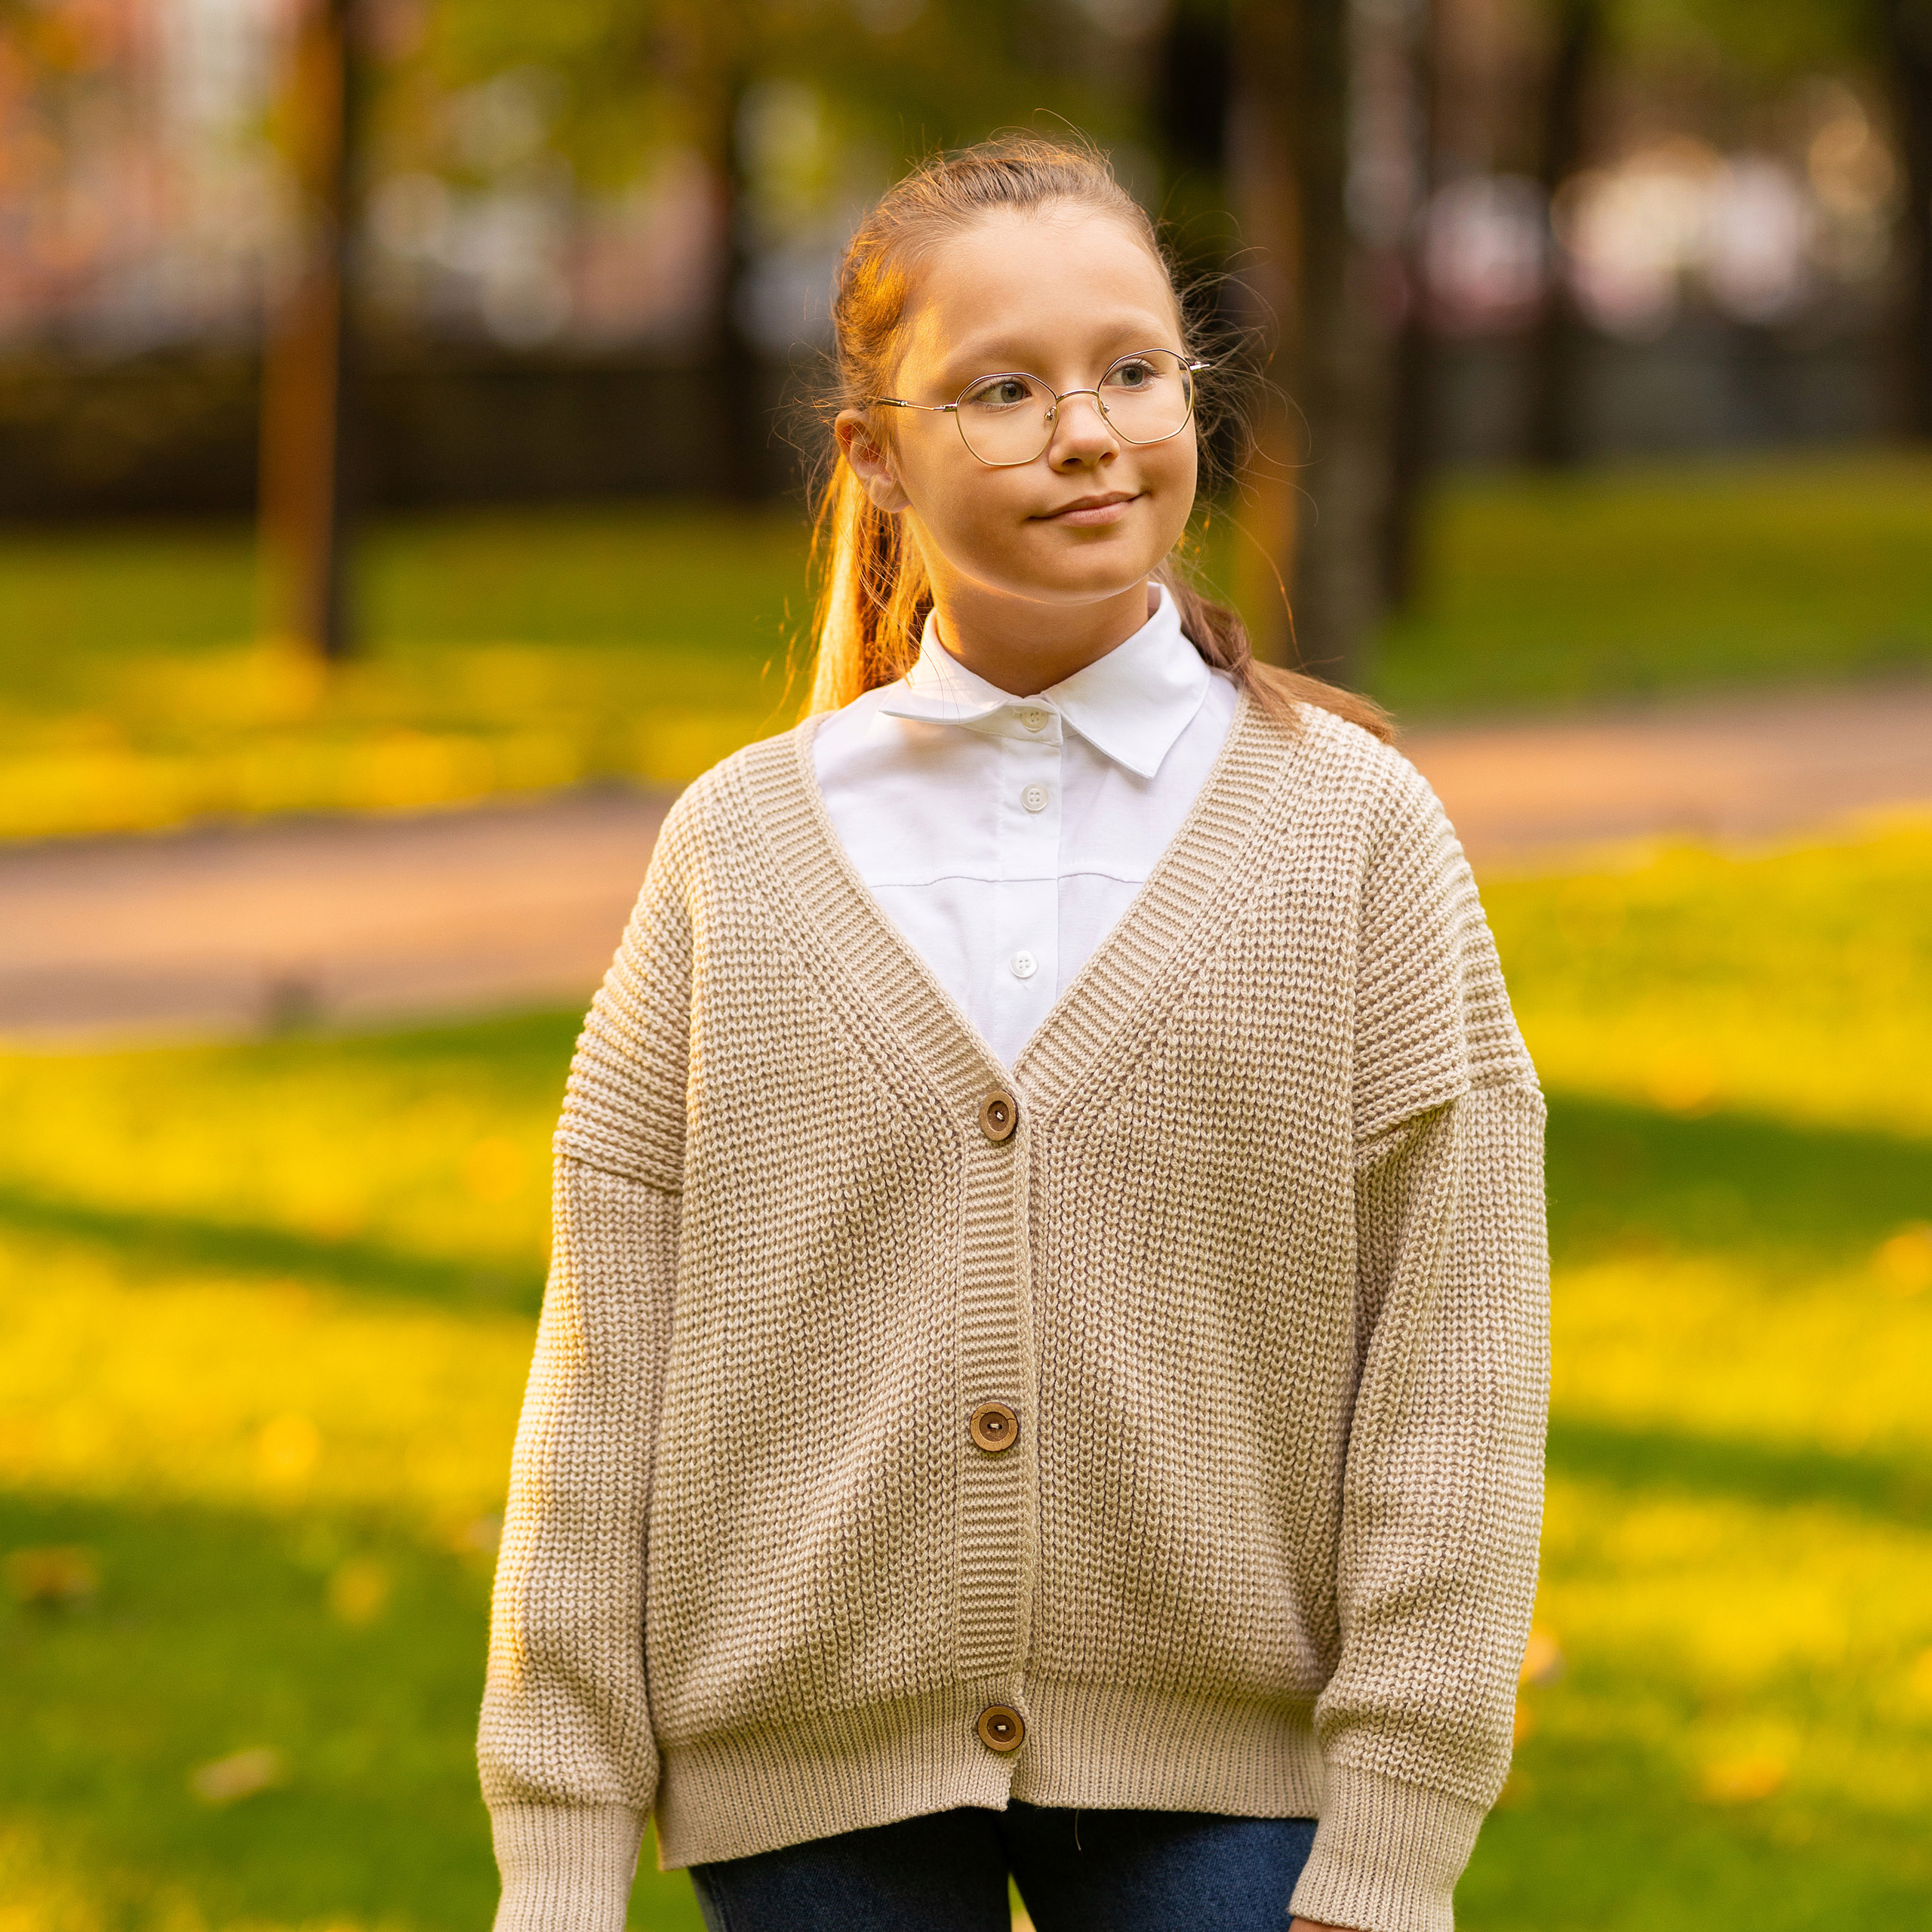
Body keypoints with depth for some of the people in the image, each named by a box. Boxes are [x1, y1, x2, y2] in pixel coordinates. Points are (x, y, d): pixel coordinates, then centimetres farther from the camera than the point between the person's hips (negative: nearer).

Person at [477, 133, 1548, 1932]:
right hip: (812, 1780, 1)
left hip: (1221, 1776, -1)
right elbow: (607, 1376, 3)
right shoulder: (739, 853, 4)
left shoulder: (1354, 831, 0)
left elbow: (1451, 1372, -3)